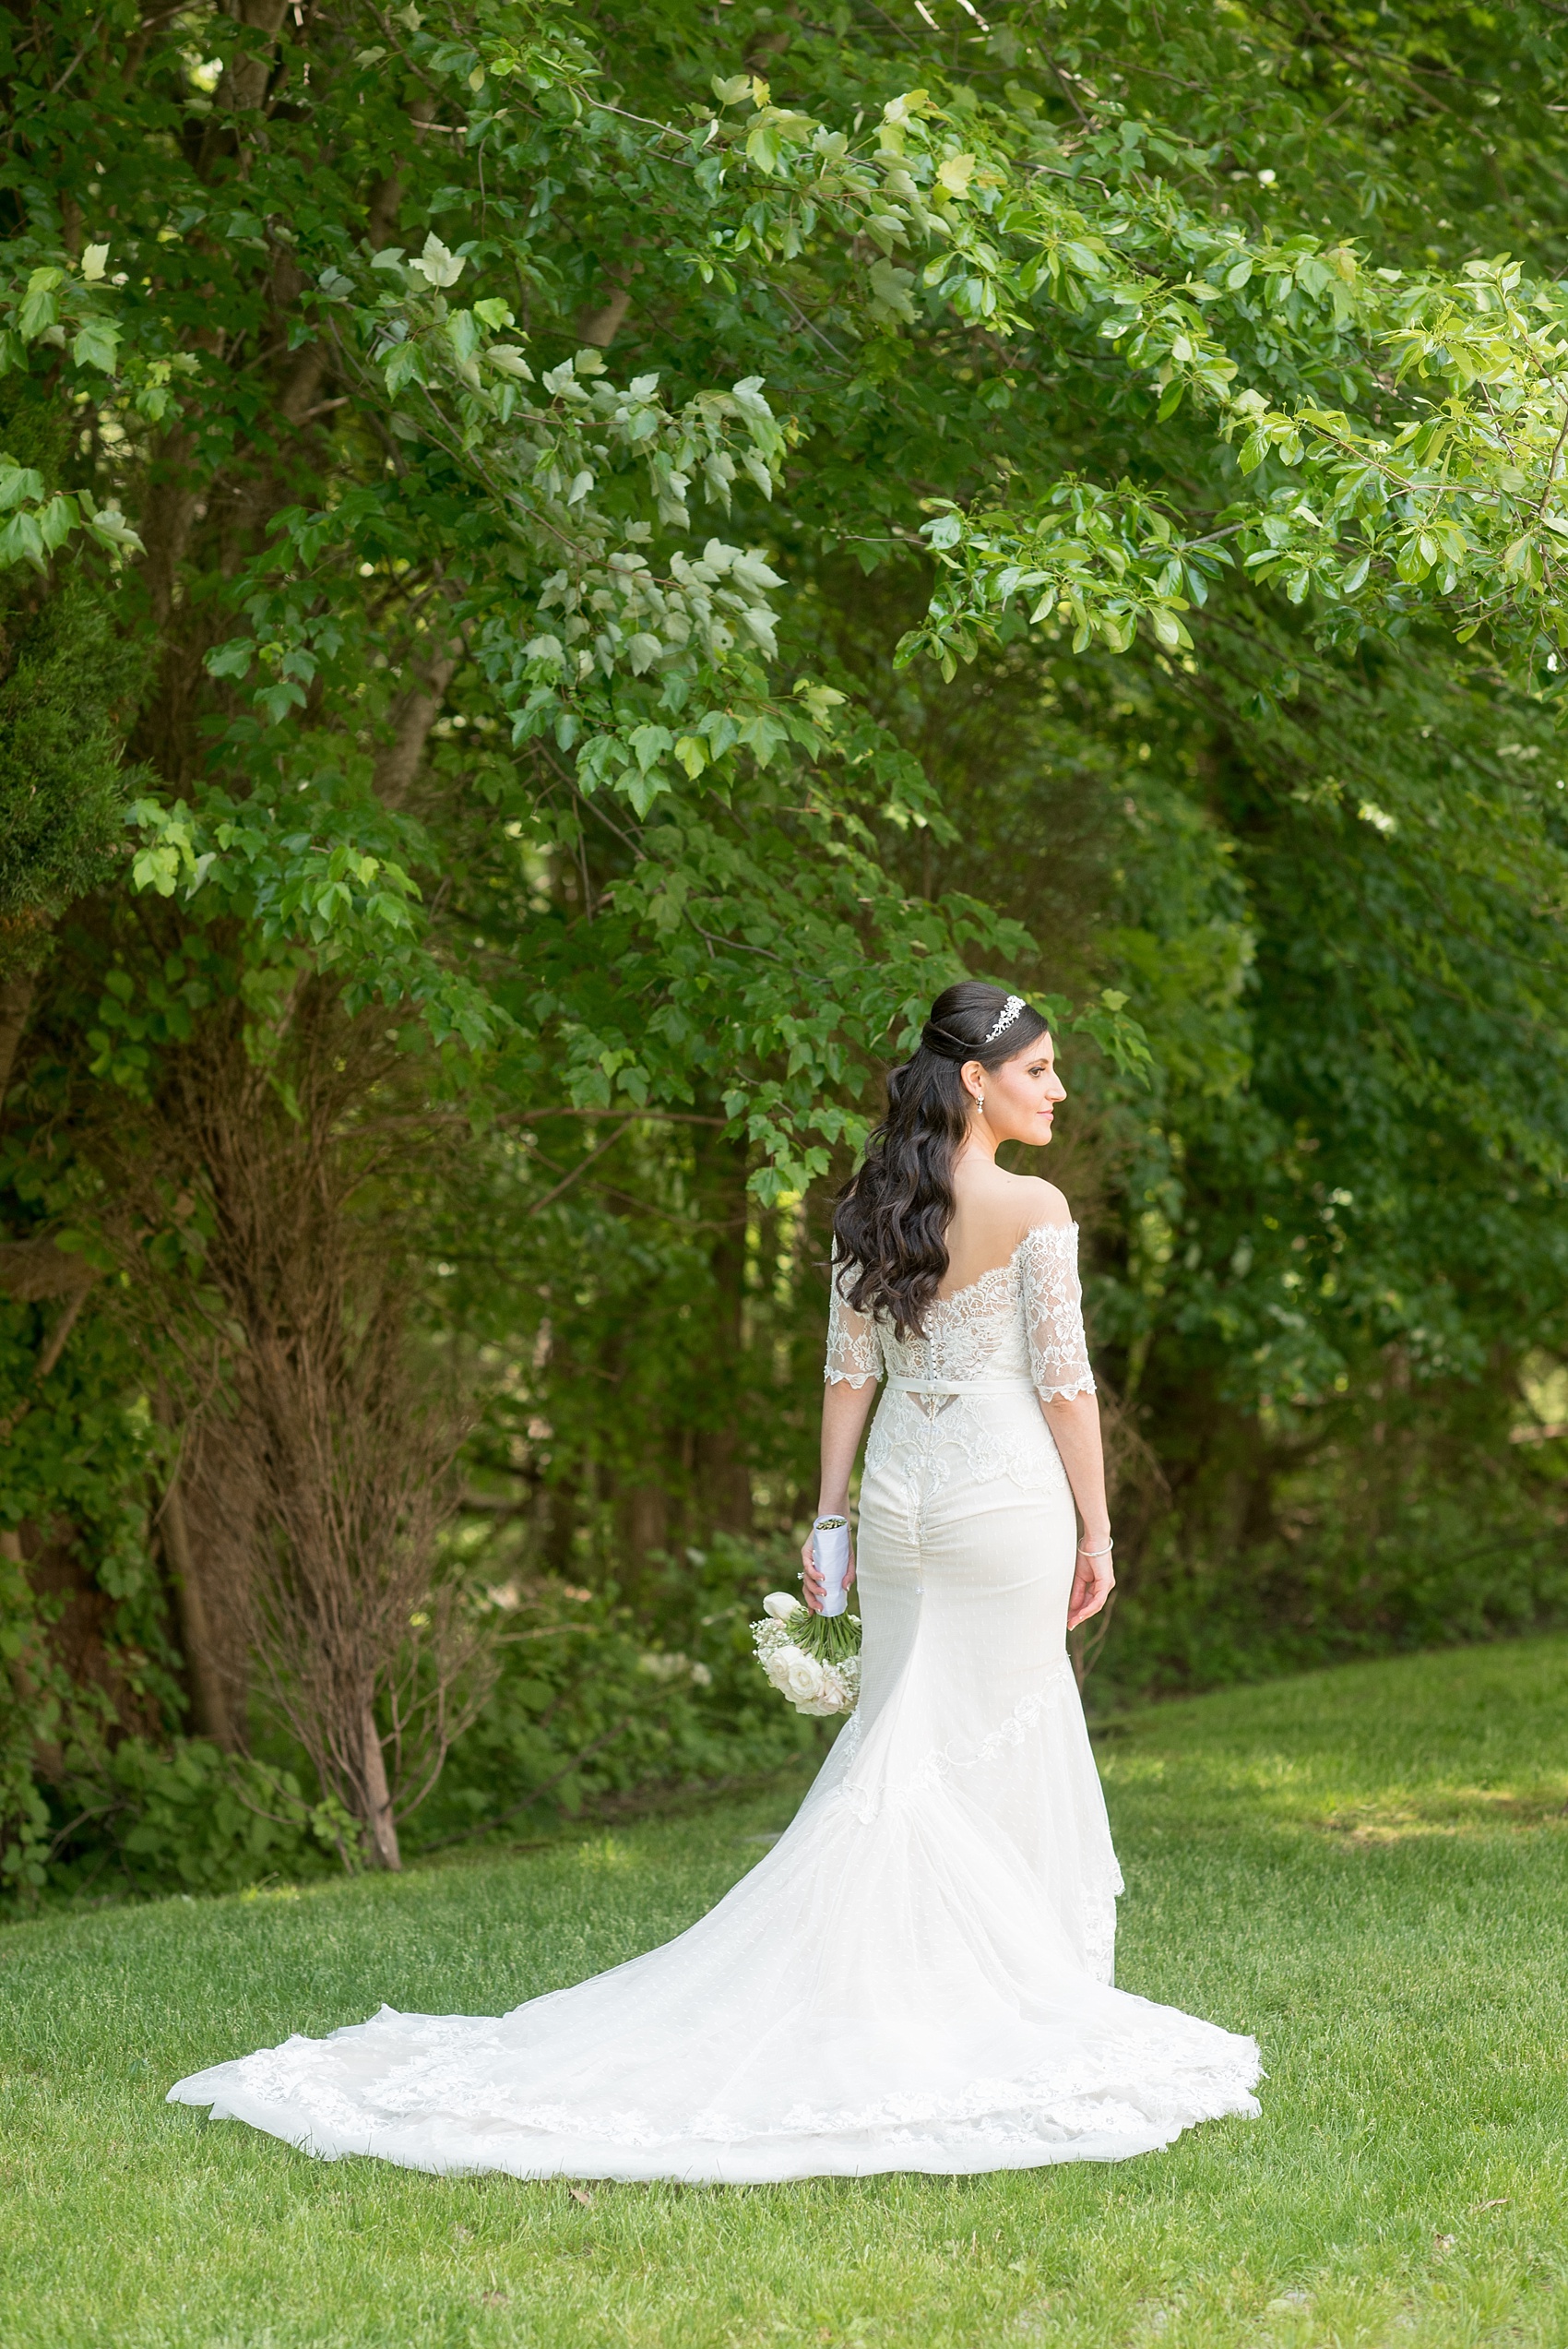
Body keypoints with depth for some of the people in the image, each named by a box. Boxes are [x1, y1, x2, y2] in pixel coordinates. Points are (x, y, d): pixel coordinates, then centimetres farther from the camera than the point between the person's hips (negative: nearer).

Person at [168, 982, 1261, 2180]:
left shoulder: (869, 1210, 6)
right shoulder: (1034, 1210, -11)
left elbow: (850, 1371, 8)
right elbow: (1065, 1381, -11)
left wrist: (828, 1514, 11)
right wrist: (1097, 1529, -5)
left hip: (898, 1497, 6)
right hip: (1007, 1497, -6)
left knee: (901, 1736, 11)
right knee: (1000, 1742, 2)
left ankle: (900, 1985, 14)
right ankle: (996, 1994, 8)